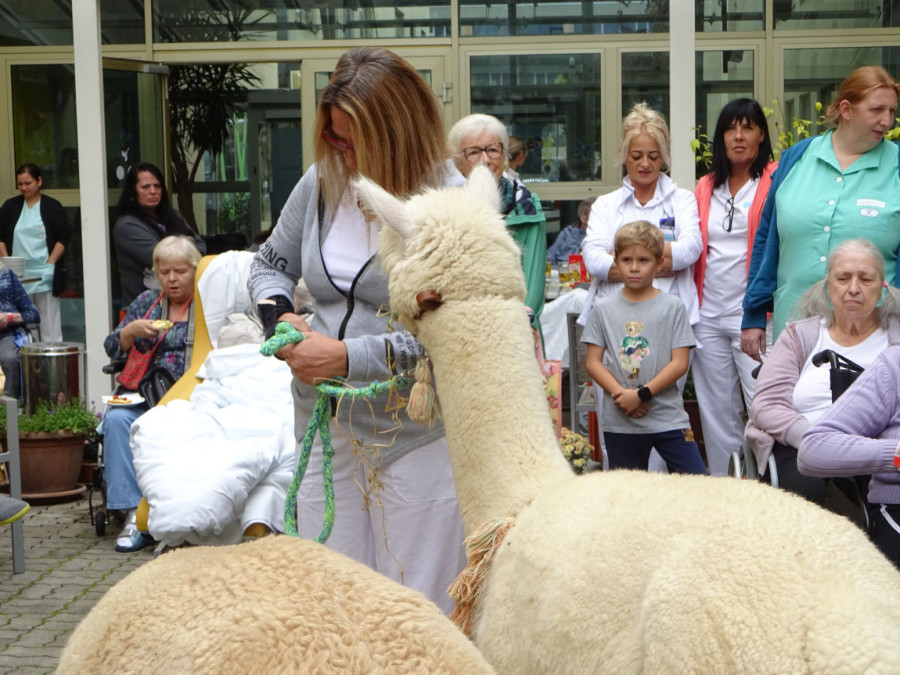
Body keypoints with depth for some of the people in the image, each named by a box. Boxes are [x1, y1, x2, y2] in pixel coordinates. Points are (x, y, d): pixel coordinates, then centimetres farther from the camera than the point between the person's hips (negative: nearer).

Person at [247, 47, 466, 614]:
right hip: (325, 425, 5)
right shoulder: (323, 183, 5)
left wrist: (348, 357, -20)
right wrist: (279, 314, -1)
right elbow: (270, 265, 20)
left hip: (417, 434, -5)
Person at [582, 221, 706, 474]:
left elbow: (680, 362, -5)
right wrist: (620, 394, -13)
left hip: (668, 418, -1)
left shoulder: (672, 307, 1)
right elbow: (592, 361, 2)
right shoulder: (603, 308, 5)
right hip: (619, 422, 2)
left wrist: (642, 394, -14)